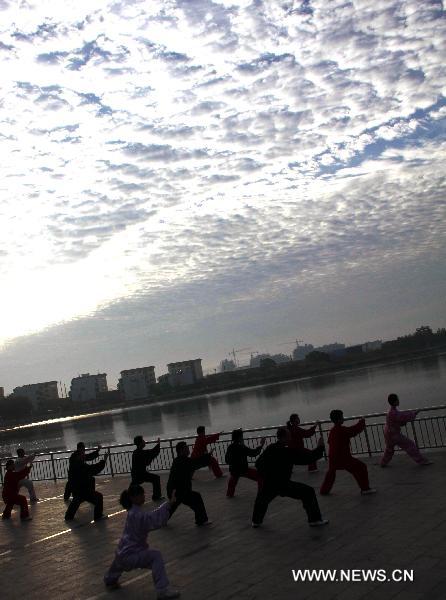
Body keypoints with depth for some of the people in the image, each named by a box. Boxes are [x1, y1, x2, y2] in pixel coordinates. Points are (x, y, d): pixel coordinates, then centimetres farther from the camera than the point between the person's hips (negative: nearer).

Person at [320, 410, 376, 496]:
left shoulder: (331, 431, 9)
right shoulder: (342, 430, -16)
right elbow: (354, 430, -13)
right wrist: (362, 422, 6)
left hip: (333, 458, 8)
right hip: (343, 457, -8)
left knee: (331, 473, 28)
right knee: (361, 468, 0)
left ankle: (324, 490, 35)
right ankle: (365, 488, 0)